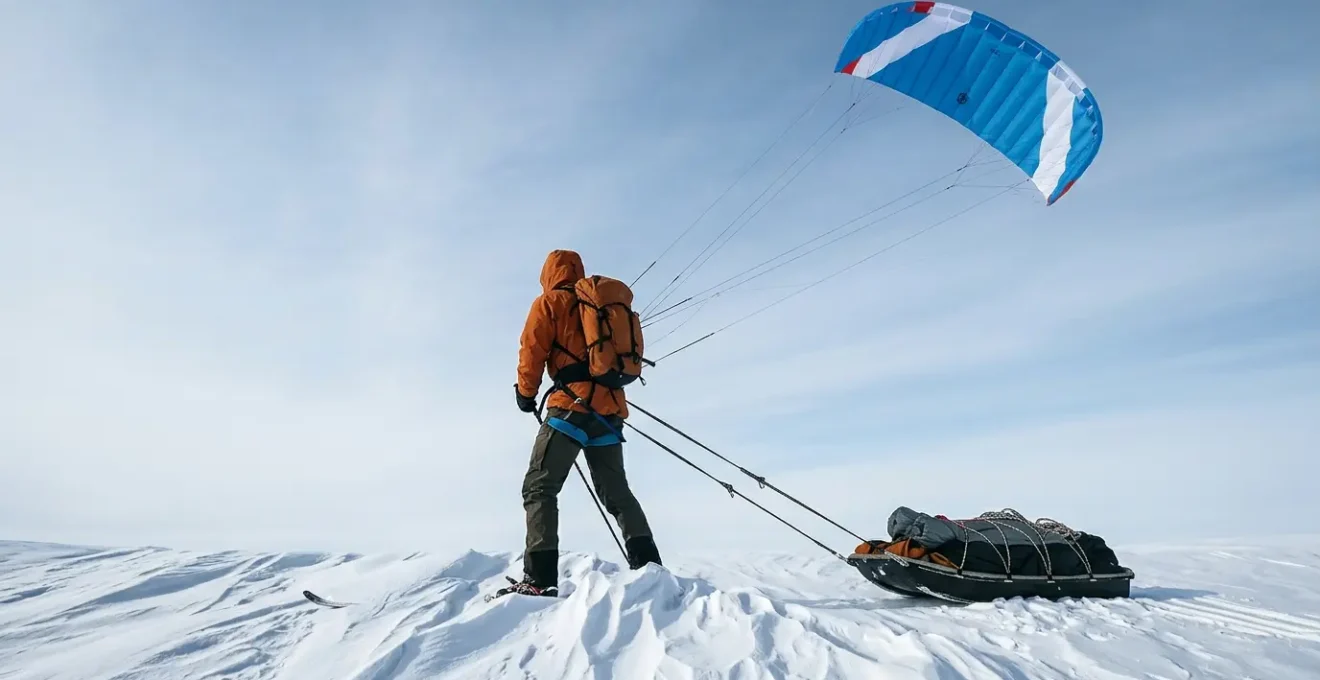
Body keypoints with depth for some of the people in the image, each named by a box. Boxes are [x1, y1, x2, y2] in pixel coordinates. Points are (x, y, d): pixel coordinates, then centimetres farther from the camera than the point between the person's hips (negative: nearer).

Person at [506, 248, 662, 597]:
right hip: (611, 408, 6)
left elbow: (532, 352, -1)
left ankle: (539, 578, -13)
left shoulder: (549, 302, 6)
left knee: (539, 488, -3)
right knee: (616, 492, 15)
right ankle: (648, 564, 6)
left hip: (572, 405, -6)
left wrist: (526, 393, 13)